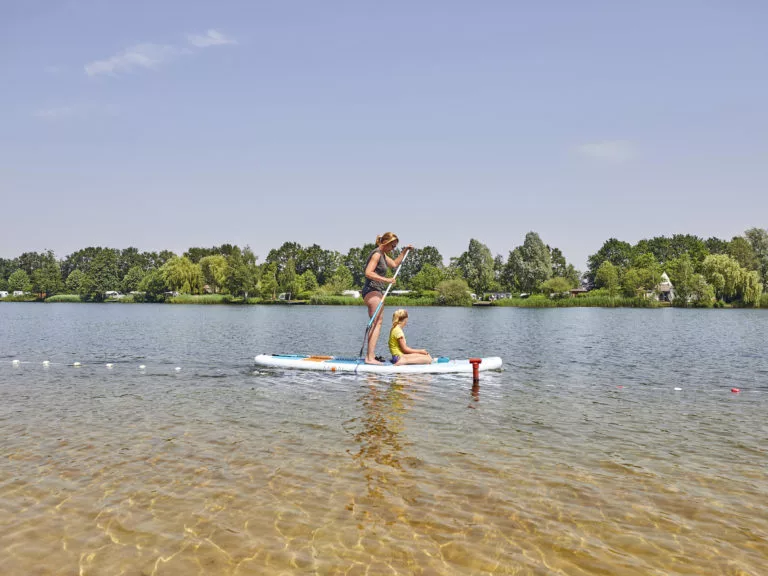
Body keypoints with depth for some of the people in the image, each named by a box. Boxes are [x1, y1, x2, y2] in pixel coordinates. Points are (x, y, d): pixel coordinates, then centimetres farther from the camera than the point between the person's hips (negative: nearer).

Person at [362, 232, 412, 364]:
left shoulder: (382, 254, 19)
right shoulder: (376, 254, -12)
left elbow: (394, 264, 33)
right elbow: (368, 273, -23)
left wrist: (405, 250, 27)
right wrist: (386, 280, -24)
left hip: (377, 291, 11)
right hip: (372, 290, -11)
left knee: (375, 324, 12)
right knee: (377, 323, -16)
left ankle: (369, 356, 14)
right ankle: (370, 357, -22)